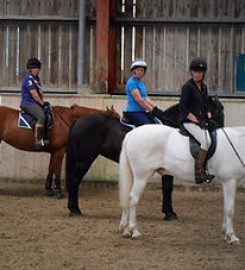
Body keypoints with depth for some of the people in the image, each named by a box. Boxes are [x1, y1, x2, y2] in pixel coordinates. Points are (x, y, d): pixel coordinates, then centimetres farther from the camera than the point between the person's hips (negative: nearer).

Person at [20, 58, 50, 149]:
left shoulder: (35, 78, 19)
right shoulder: (28, 78, -14)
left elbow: (39, 92, 23)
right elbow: (34, 94, -18)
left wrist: (43, 102, 9)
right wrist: (42, 103, -11)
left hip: (34, 103, 11)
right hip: (28, 103, -11)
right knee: (41, 116, -30)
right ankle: (38, 141, -37)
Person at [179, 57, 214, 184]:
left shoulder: (203, 87, 16)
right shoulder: (188, 86, -8)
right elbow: (183, 108, -14)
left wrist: (208, 116, 7)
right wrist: (196, 120, -17)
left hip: (202, 121, 9)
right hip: (189, 121, -9)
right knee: (206, 140, -28)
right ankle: (198, 172, -27)